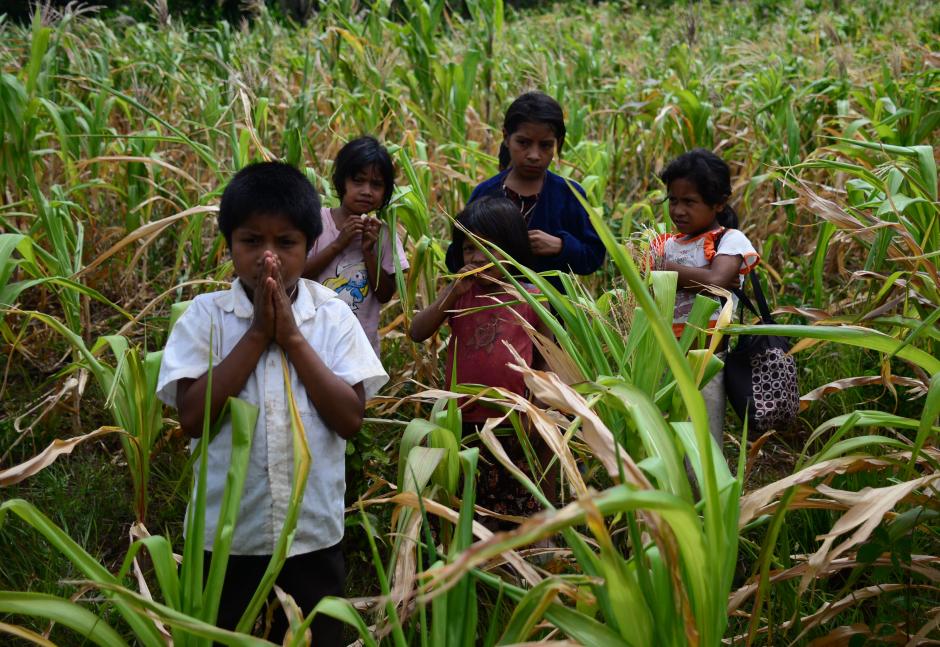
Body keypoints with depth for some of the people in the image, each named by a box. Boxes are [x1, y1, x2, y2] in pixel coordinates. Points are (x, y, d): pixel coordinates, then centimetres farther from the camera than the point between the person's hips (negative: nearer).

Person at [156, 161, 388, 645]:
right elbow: (193, 418, -15)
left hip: (312, 534, 1)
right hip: (226, 535, 0)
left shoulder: (332, 315, -4)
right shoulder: (206, 314, -6)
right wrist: (257, 334, -18)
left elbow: (350, 418, -11)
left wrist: (292, 336, -16)